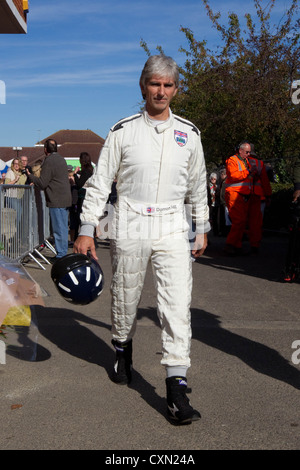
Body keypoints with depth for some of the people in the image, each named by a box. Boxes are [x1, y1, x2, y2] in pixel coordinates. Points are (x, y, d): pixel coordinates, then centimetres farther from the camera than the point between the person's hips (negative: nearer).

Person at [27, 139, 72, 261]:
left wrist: (30, 176, 1)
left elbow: (42, 184, -14)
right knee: (63, 227, 14)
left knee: (58, 228, -5)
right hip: (65, 198, 9)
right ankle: (63, 253, 21)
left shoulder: (49, 162, -13)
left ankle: (60, 255, -2)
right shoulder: (61, 159, 15)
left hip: (56, 200, -9)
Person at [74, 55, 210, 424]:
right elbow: (100, 182, 2)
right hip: (129, 228, 0)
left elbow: (197, 186, 17)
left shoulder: (188, 134, 8)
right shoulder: (123, 131, 1)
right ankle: (122, 349, 41)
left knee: (178, 304, -9)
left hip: (172, 230, 1)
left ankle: (176, 389, -6)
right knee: (124, 299, 11)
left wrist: (202, 228, 18)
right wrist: (86, 229, -4)